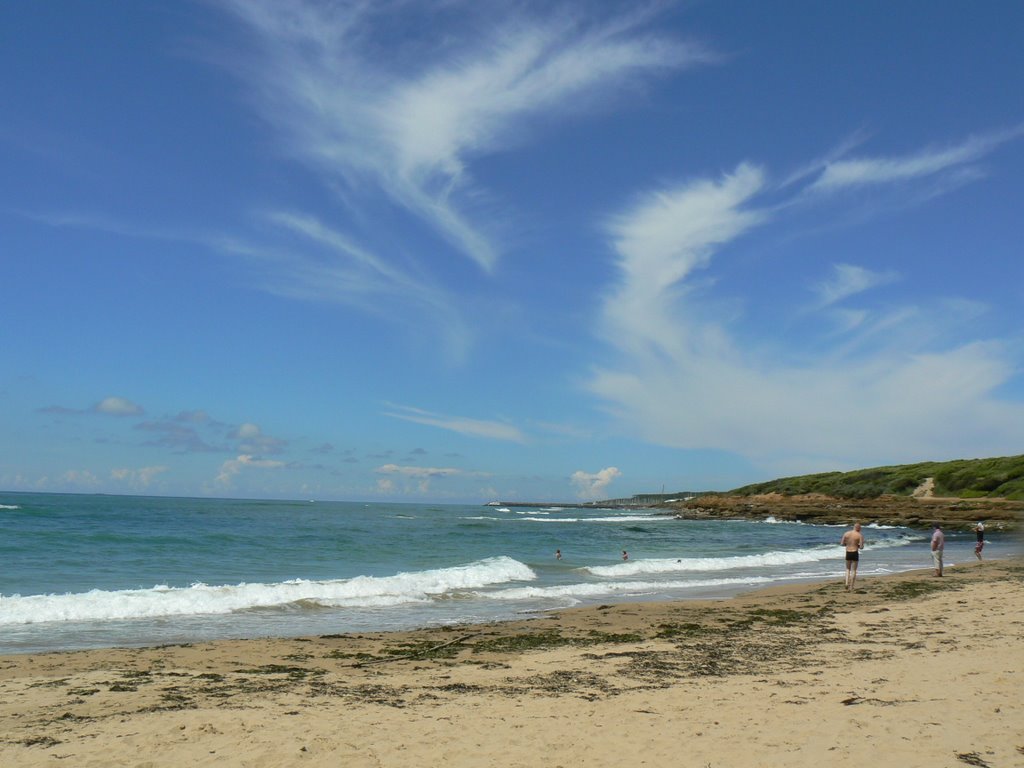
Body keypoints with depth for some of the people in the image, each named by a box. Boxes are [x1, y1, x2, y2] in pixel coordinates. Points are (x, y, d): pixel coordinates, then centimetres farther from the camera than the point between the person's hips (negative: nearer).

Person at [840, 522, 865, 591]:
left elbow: (842, 543, 4)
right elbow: (861, 547, -11)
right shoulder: (860, 535, -8)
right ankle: (851, 587, 6)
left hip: (848, 553, 3)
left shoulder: (846, 533, 2)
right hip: (855, 553, -3)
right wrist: (857, 545, 10)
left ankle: (847, 583, 2)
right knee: (853, 570, 8)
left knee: (848, 569, 20)